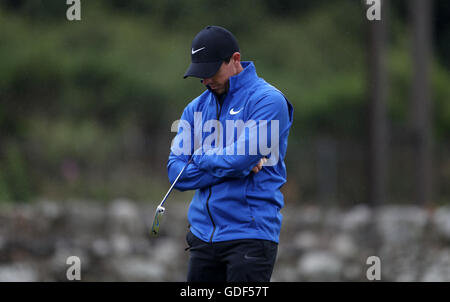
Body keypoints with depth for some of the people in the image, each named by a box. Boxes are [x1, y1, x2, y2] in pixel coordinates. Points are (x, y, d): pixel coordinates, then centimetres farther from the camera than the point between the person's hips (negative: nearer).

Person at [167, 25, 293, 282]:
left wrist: (201, 158, -1)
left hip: (249, 234, -6)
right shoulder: (196, 108, 13)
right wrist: (232, 167, -9)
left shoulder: (268, 100, -6)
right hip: (203, 233, 6)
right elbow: (176, 173, 3)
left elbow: (242, 158, -19)